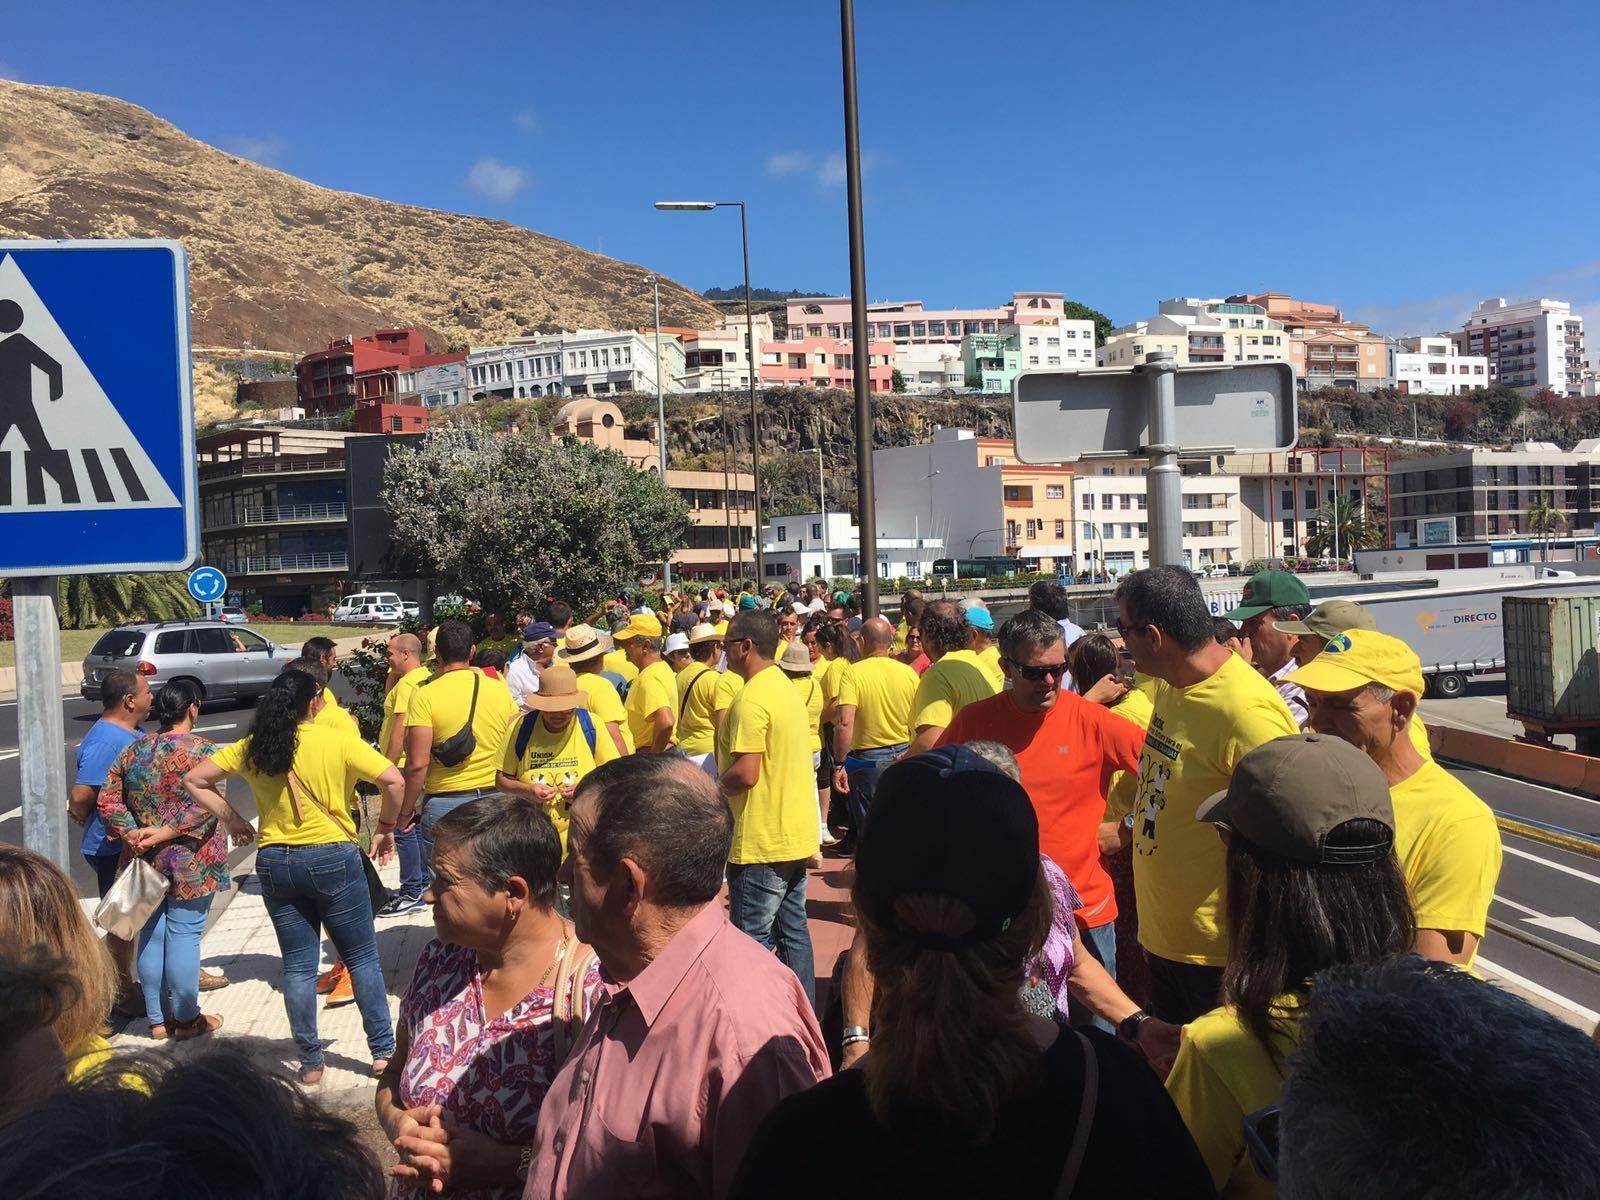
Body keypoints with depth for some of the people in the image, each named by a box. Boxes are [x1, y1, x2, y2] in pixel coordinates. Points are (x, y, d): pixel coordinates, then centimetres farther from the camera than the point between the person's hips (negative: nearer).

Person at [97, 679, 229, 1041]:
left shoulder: (133, 750, 7)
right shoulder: (202, 751, -11)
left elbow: (108, 800, 4)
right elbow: (205, 808, -21)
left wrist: (131, 833, -4)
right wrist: (164, 833, -17)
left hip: (146, 862, 6)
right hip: (190, 864, -6)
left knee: (151, 935, 12)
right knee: (184, 935, 2)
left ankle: (157, 1019, 23)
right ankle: (186, 1019, 12)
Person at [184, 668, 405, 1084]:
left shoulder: (250, 749, 3)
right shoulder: (336, 742, -10)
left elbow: (194, 780, 10)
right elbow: (393, 780, -17)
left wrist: (231, 819, 11)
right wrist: (386, 827, -2)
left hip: (275, 863, 4)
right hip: (333, 857, -4)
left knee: (298, 967, 13)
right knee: (362, 959, 9)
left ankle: (311, 1061, 19)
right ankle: (383, 1051, 14)